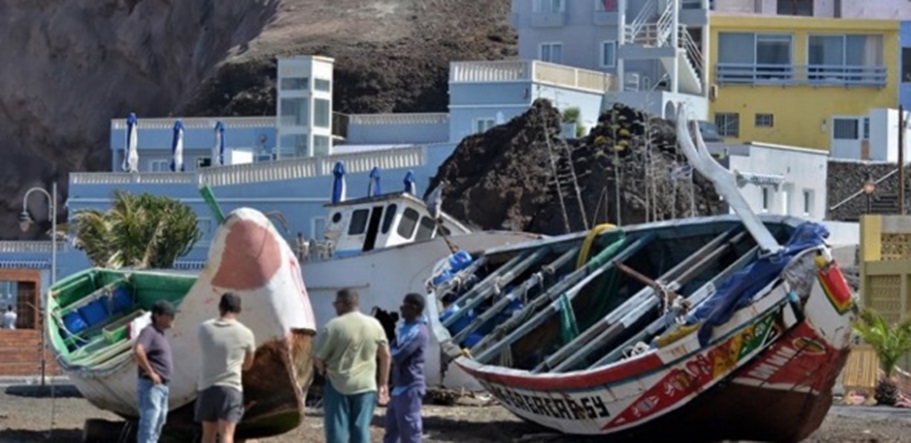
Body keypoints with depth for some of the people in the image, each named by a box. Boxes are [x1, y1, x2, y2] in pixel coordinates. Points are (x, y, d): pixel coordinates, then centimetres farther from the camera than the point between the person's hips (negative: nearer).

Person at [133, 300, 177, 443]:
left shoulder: (160, 334, 18)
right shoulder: (149, 331, -13)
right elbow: (137, 351, -31)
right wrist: (150, 372, -24)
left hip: (161, 386, 10)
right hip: (151, 386, -10)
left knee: (158, 424, 14)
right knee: (148, 426, -13)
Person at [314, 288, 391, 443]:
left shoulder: (334, 326, -10)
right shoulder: (374, 324, 4)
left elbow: (318, 359, -8)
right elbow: (385, 355, 9)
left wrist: (322, 369, 14)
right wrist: (383, 384, 17)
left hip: (338, 385, -4)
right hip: (366, 386, 4)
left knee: (337, 431, 2)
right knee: (361, 430, 7)